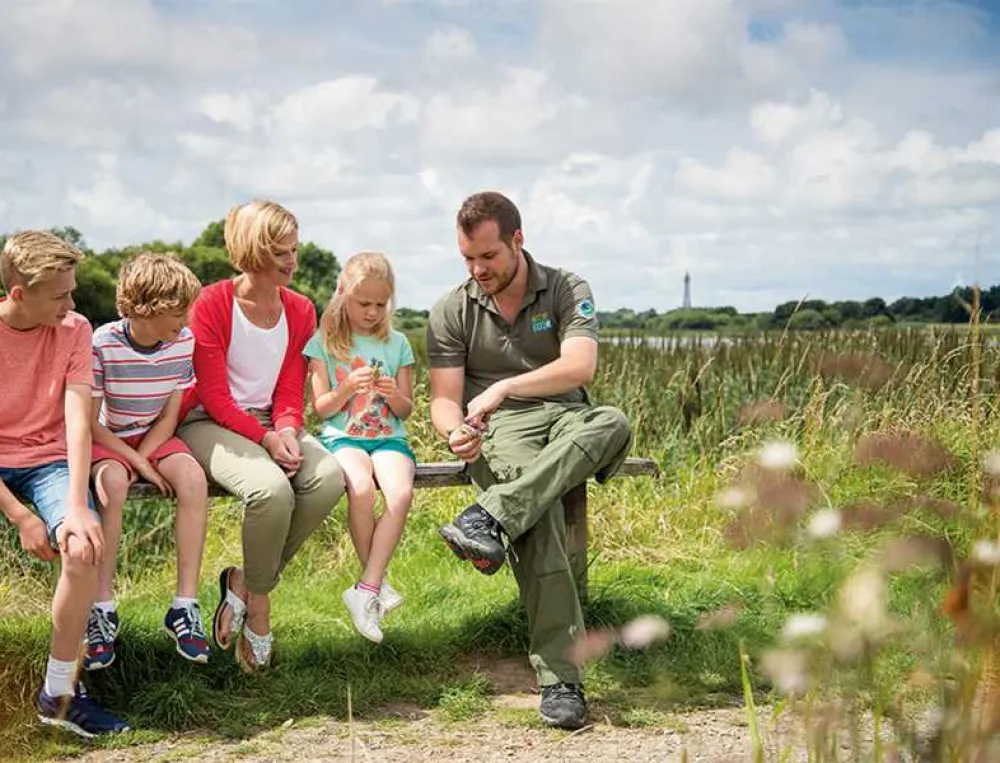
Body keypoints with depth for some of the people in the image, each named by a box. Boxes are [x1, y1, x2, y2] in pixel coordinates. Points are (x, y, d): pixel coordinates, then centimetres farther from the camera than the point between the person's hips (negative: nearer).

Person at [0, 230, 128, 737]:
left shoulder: (74, 330, -4)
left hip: (47, 461, 1)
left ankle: (59, 693, -12)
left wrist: (76, 503, -25)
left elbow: (78, 420, -12)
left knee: (84, 547, -28)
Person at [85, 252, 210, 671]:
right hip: (108, 439, -3)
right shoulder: (103, 344, -20)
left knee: (192, 477, -28)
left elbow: (170, 416, -5)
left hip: (156, 437, 3)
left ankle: (185, 605, -24)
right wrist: (137, 463, -19)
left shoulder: (184, 342, -10)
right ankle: (102, 608, -27)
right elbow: (90, 424, -13)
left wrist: (141, 456, -20)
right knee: (112, 482, -35)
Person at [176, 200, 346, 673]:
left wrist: (286, 431, -16)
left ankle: (244, 582, -11)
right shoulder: (211, 305, -9)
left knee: (329, 478, -27)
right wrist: (265, 439, -22)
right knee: (271, 488, -36)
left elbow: (290, 391, 6)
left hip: (271, 424, 6)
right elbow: (214, 396, -12)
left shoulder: (299, 311, 7)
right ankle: (258, 601, -8)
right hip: (209, 423, -5)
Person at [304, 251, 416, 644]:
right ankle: (377, 581, -13)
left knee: (401, 492, -31)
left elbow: (406, 410, 14)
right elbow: (320, 408, 4)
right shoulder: (325, 343, 6)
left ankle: (366, 590, -24)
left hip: (388, 436, 2)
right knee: (361, 489, -34)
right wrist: (347, 389, -15)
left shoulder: (397, 344, 12)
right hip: (342, 435, -2)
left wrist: (395, 395, -9)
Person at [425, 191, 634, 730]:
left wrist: (503, 388, -24)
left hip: (567, 421, 1)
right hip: (498, 430, -1)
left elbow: (580, 365, -13)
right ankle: (558, 676, -39)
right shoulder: (451, 312, 8)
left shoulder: (567, 291, 5)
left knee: (613, 423, -36)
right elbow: (443, 400, 3)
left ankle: (490, 515, -46)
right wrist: (456, 432, -22)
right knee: (538, 508, -35)